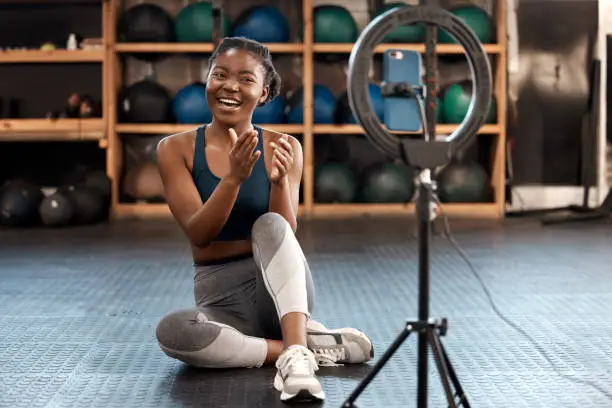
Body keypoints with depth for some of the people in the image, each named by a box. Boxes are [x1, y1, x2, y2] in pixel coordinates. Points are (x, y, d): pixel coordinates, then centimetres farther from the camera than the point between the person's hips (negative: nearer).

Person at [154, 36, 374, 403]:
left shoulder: (282, 147, -2)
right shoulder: (176, 149, -2)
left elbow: (286, 235, -11)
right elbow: (198, 234, -13)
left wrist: (280, 181, -30)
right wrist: (233, 177, -29)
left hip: (278, 287, 0)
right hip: (219, 297, 1)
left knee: (269, 226, -30)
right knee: (171, 331, -33)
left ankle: (296, 353, -42)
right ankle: (315, 344, -23)